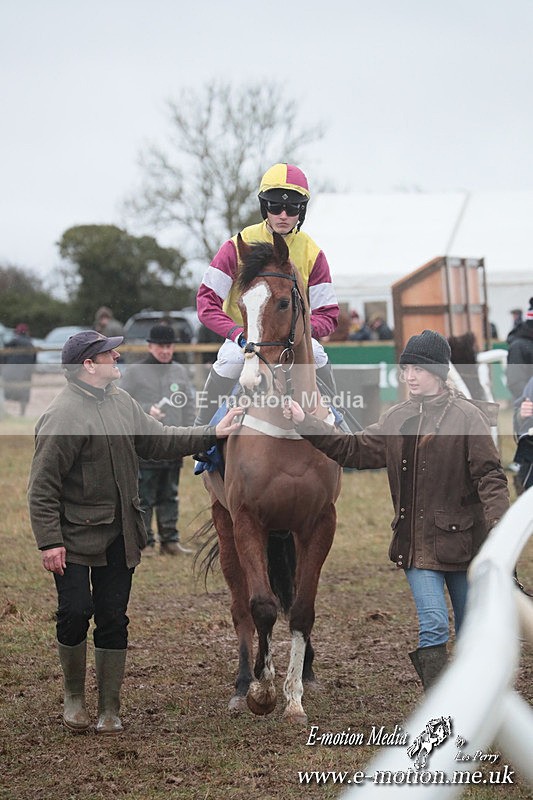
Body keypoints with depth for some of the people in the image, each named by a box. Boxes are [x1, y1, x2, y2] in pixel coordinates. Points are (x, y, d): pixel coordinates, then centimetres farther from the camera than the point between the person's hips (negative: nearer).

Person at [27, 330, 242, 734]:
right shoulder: (62, 415, -17)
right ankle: (74, 696, 13)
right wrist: (49, 541, -20)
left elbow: (159, 440, 19)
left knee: (114, 619, 7)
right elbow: (42, 486, -16)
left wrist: (212, 434, 12)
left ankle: (109, 708, 15)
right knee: (76, 612, -10)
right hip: (76, 536, -7)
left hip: (120, 534, 7)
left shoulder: (121, 401, 9)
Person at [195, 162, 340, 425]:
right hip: (243, 333, -2)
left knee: (316, 354, -27)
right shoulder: (239, 246, -15)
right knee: (231, 359, -32)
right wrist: (237, 334, -33)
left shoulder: (312, 254, -8)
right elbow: (207, 300, -18)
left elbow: (328, 314, -7)